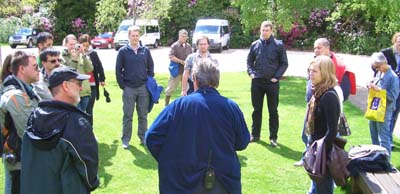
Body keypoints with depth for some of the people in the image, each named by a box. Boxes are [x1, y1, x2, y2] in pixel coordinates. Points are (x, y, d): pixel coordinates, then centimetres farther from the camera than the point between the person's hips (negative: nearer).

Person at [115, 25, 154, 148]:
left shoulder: (145, 51, 4)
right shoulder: (123, 51, -1)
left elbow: (150, 67, 11)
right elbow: (118, 70, 0)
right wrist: (122, 86, -4)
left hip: (143, 88, 2)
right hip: (128, 88, -2)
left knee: (143, 115, 9)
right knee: (127, 116, 4)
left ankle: (143, 137, 21)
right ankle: (125, 139, 13)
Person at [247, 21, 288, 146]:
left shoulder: (278, 45, -3)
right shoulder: (255, 45, 5)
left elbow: (284, 63, 1)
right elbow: (249, 61, 15)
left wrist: (277, 76, -8)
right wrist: (251, 73, 0)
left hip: (272, 83, -3)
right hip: (257, 82, 3)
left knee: (273, 111, 6)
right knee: (257, 110, 11)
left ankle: (273, 137, 14)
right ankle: (255, 135, 22)